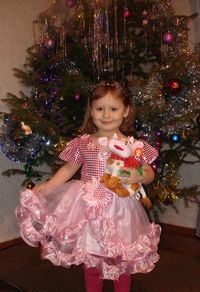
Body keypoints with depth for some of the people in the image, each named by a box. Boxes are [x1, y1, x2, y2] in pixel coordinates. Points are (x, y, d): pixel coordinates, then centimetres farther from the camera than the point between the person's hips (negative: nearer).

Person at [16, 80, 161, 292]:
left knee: (121, 260, 15)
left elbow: (149, 173, 1)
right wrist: (47, 185, -3)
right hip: (89, 210, 2)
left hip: (119, 211, -1)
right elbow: (68, 168, 8)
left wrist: (138, 176, -20)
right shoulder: (83, 143, -2)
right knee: (90, 259, 17)